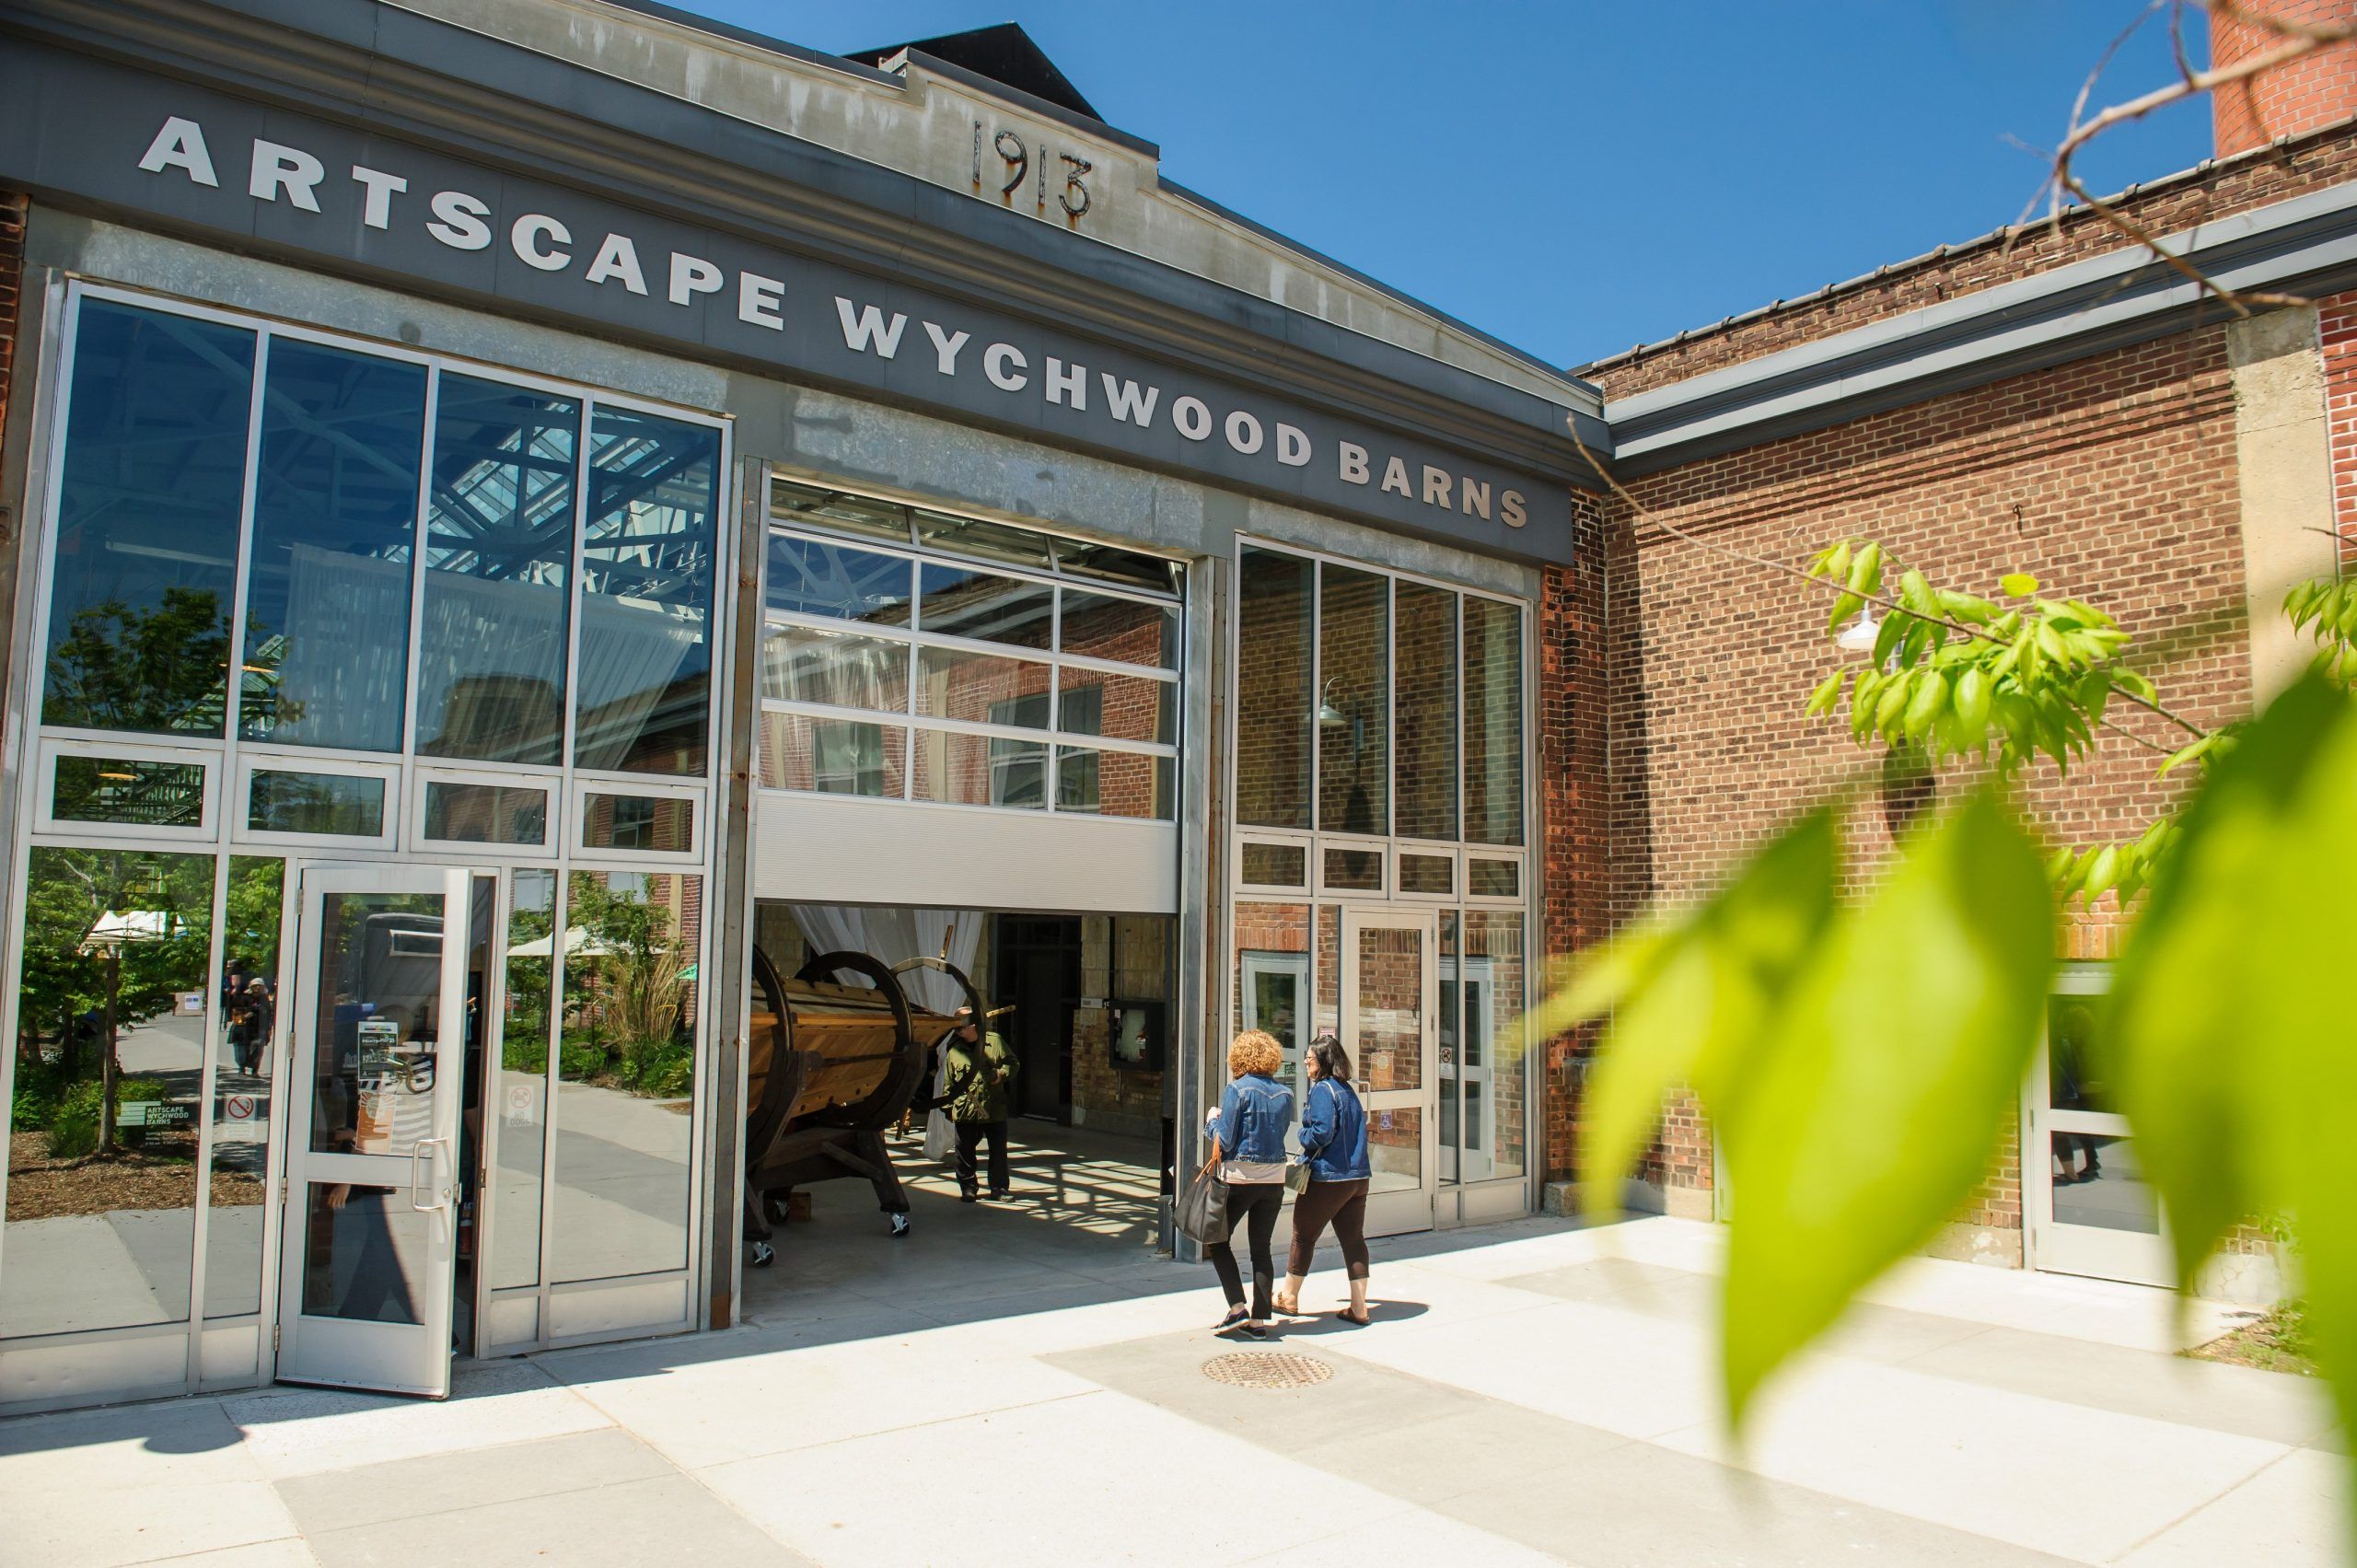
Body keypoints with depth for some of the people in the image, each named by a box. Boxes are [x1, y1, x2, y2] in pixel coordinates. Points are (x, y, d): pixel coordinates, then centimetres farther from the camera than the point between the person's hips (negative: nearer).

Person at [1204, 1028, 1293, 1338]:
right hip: (1274, 1177, 5)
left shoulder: (1237, 1089, -12)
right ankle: (1259, 1319, 11)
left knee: (1218, 1240, 11)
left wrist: (1213, 1120, 7)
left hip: (1239, 1177, -5)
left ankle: (1237, 1308, 1)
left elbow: (1225, 1140, -14)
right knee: (1262, 1248, 11)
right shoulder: (1285, 1094, 4)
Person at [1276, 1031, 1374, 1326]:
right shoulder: (1348, 1090, 13)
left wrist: (1304, 1138, -2)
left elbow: (1322, 1132, -22)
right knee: (1353, 1238, 6)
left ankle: (1289, 1298, 20)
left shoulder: (1323, 1089, -13)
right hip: (1358, 1175, 8)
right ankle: (1359, 1307, 5)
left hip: (1328, 1177, -8)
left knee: (1303, 1235, 8)